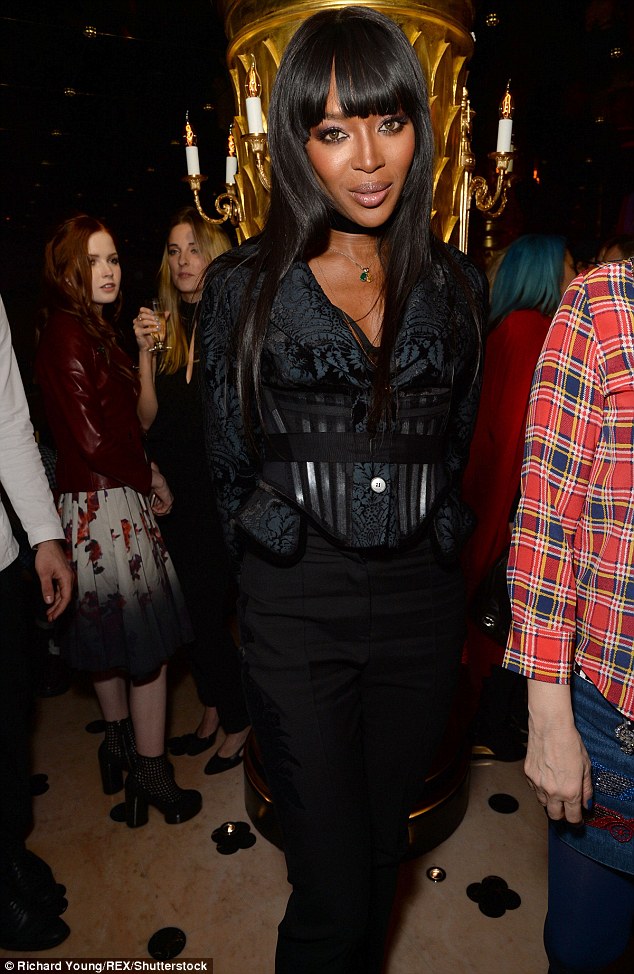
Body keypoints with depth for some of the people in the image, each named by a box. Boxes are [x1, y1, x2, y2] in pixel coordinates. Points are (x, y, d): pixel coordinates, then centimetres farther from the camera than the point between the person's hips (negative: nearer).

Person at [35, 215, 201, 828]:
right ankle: (150, 771, 17)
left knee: (110, 638, 21)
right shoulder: (69, 335, -15)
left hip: (98, 501, 10)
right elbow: (93, 440, -19)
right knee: (148, 643, 1)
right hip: (109, 507, -10)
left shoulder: (90, 330, 14)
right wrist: (149, 478, -6)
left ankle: (120, 744, 40)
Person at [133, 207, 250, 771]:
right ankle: (212, 712, 36)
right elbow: (149, 419, 0)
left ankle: (238, 722, 24)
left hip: (222, 489, -5)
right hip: (177, 490, 5)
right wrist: (145, 353, -10)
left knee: (212, 606, 1)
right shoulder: (164, 324, 7)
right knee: (194, 605, 15)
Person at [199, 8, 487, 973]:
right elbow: (229, 461, 5)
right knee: (334, 888, 4)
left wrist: (424, 541, 13)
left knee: (382, 844, 21)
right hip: (298, 607, -2)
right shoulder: (243, 284, -2)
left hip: (422, 601, 3)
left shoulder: (455, 284, 6)